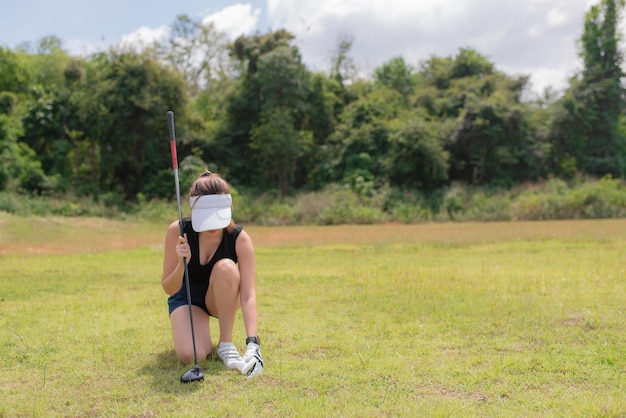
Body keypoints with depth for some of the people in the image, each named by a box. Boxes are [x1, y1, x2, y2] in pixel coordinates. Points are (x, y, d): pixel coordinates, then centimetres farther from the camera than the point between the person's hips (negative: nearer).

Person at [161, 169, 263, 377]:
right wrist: (182, 264, -39)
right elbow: (169, 289, -18)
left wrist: (252, 342, -47)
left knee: (226, 267, -36)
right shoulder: (178, 231, -24)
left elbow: (248, 294, -34)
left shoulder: (240, 239, -26)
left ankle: (226, 344, -20)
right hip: (186, 296, 0)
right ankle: (199, 332, 10)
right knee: (191, 355, -28)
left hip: (222, 299, 0)